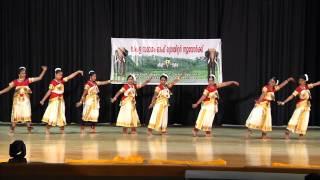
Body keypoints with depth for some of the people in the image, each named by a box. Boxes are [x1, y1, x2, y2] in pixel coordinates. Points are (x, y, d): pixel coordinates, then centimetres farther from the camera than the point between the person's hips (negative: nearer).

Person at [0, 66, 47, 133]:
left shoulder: (28, 80, -2)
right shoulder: (15, 82, -4)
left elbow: (39, 78, -2)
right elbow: (8, 88, -4)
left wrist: (44, 70, -8)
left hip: (25, 100, 1)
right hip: (17, 100, 0)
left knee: (27, 113, -1)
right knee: (15, 114, 2)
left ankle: (29, 128, 4)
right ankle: (12, 129, 9)